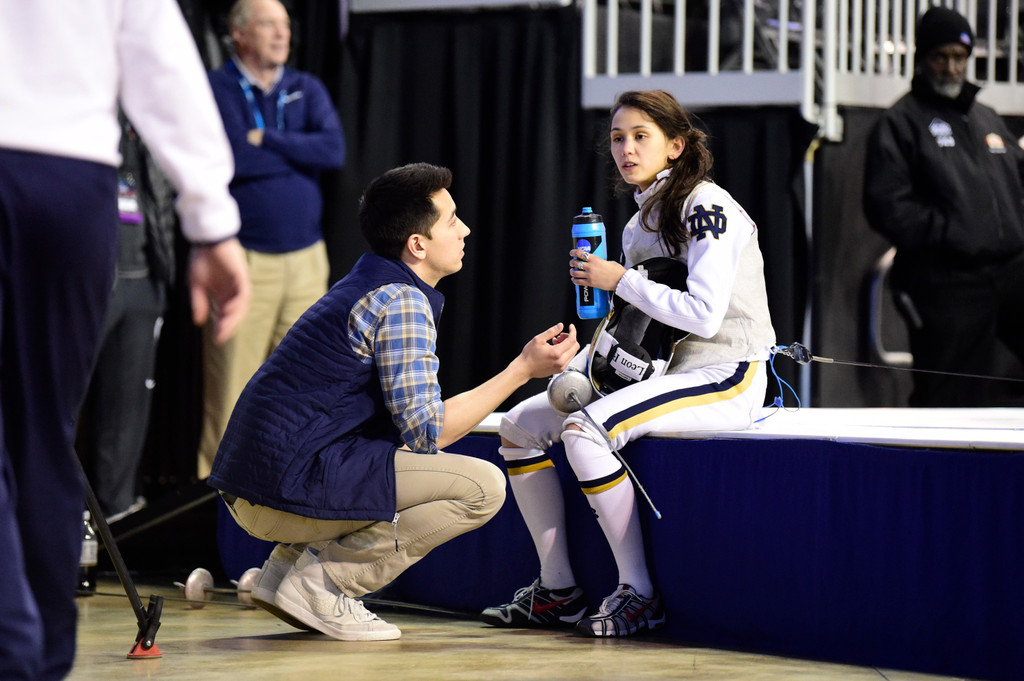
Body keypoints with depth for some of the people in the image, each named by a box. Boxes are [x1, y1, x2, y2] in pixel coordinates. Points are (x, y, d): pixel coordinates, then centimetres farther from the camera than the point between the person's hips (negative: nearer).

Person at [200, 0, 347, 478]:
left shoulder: (307, 90, 13)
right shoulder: (213, 91, -1)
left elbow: (335, 150, -3)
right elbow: (222, 160, -16)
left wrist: (265, 140, -10)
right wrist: (297, 153, -5)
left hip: (305, 258, 5)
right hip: (242, 258, -5)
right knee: (230, 387, -7)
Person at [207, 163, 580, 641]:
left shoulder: (368, 282, 19)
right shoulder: (401, 302, -11)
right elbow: (426, 433, -15)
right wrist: (523, 369, -9)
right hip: (293, 488, -10)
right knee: (483, 487, -10)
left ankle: (286, 565, 14)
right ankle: (322, 583, -9)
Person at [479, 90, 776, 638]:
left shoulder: (707, 208, -12)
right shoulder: (639, 226, 15)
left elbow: (702, 314, -22)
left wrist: (620, 280, -16)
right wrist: (574, 372, 3)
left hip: (725, 379, -9)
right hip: (664, 376, 10)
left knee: (584, 429, -30)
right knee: (519, 425, 3)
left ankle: (638, 595, -22)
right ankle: (557, 591, 3)